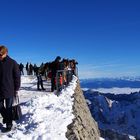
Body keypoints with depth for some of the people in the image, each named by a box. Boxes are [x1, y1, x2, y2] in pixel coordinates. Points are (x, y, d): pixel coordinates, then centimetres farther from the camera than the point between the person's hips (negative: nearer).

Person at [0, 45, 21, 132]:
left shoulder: (12, 63, -9)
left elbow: (17, 76, -6)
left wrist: (16, 89, -7)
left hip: (9, 90, -4)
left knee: (8, 108, 5)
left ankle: (9, 125, 19)